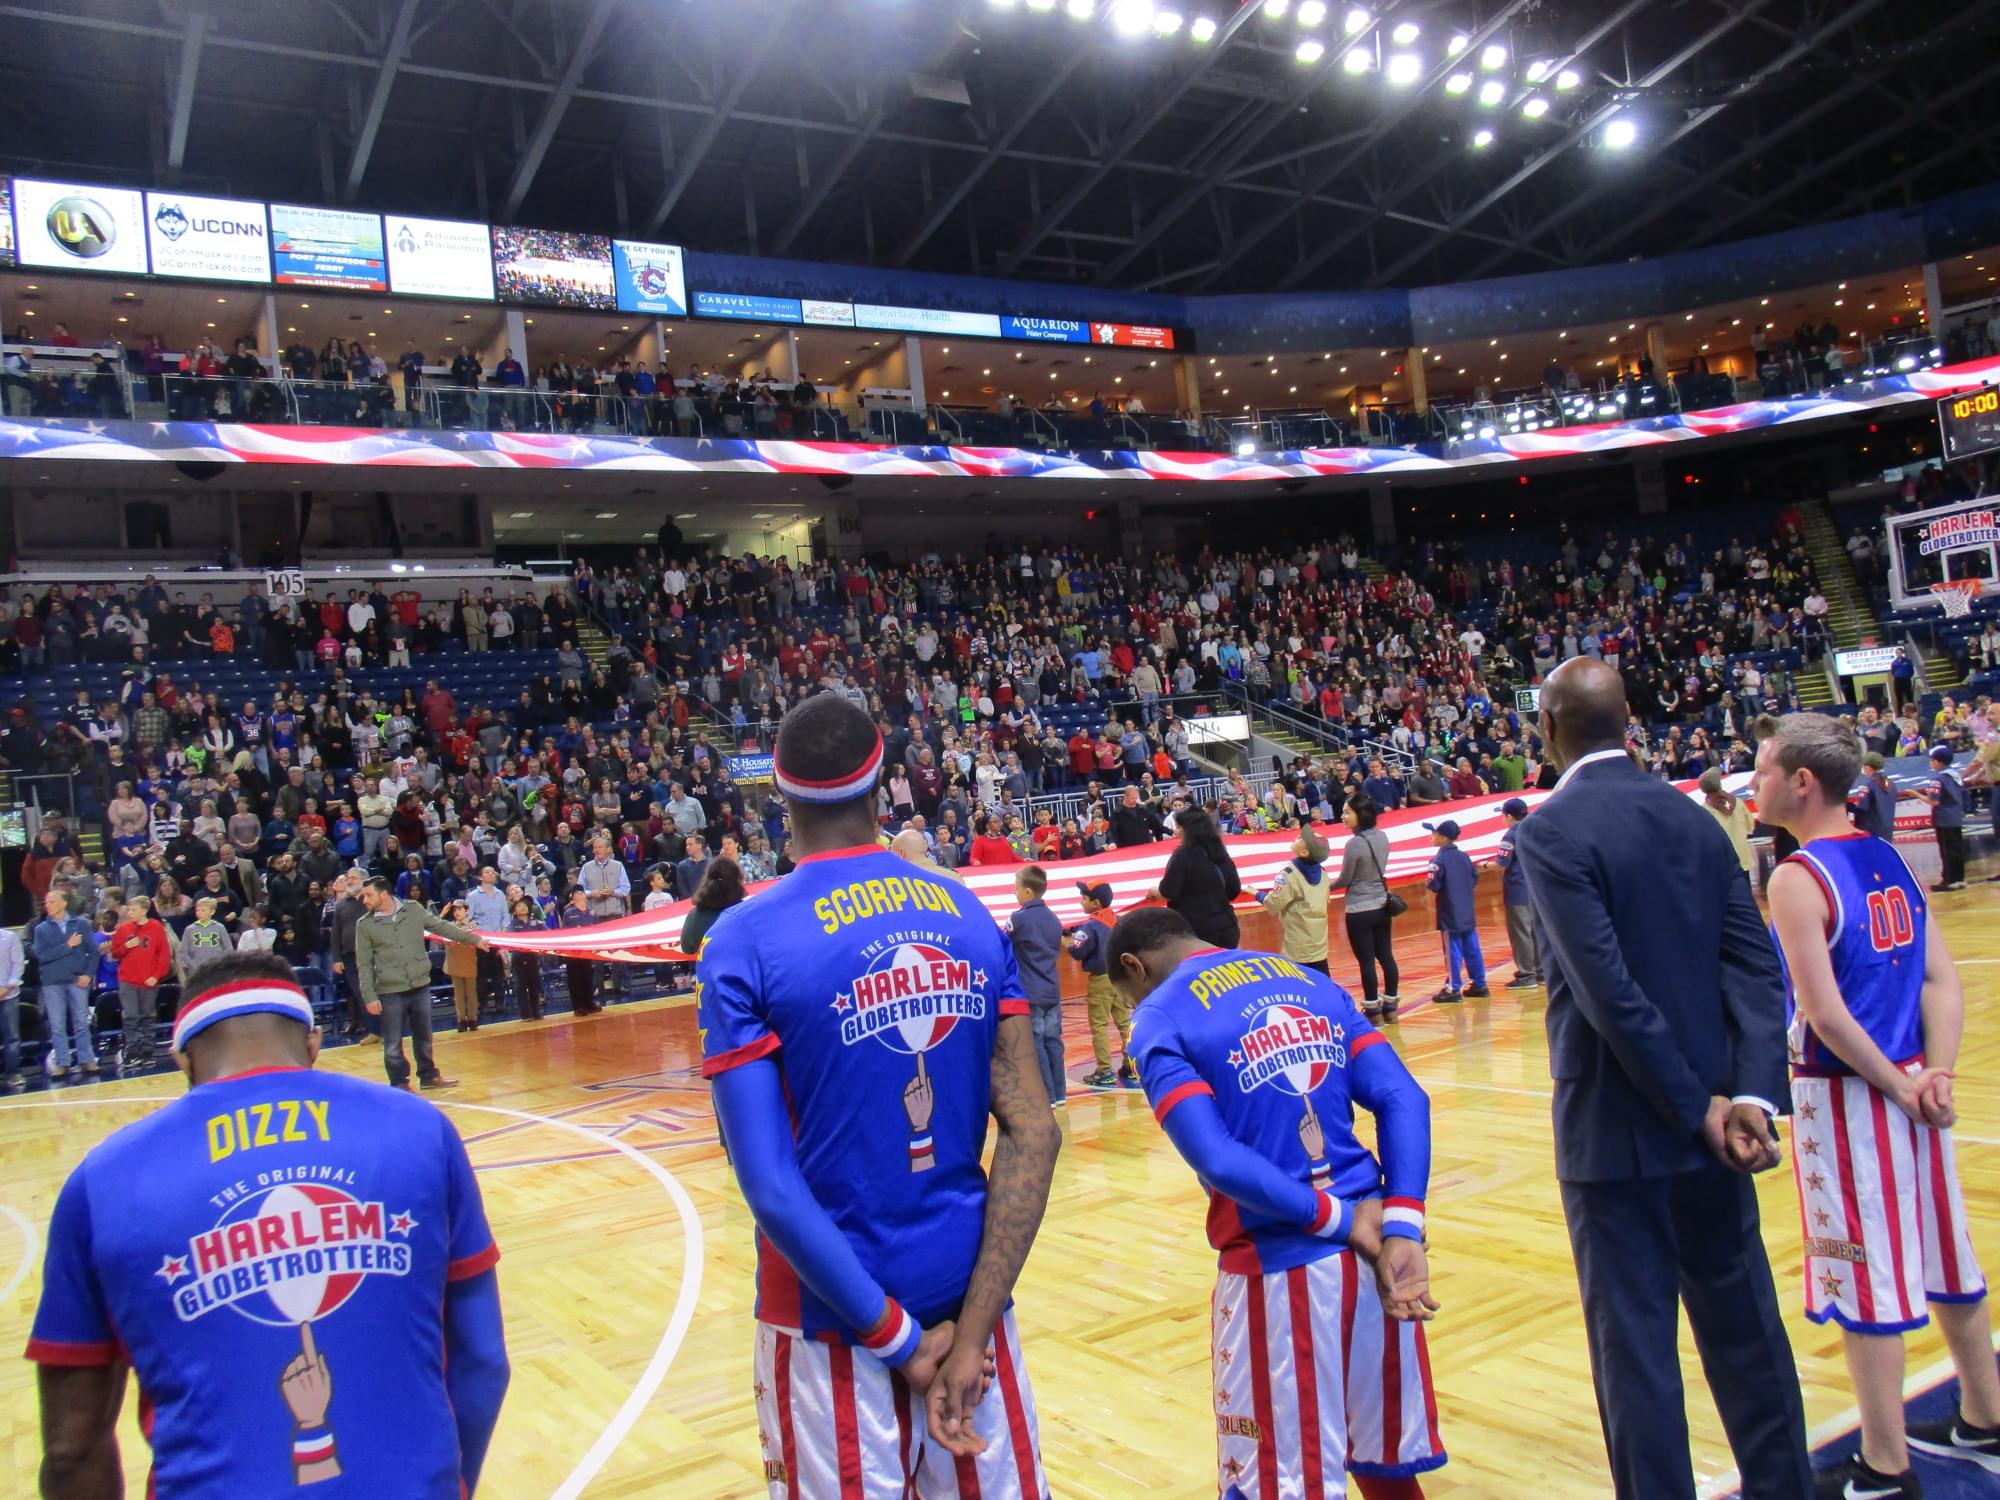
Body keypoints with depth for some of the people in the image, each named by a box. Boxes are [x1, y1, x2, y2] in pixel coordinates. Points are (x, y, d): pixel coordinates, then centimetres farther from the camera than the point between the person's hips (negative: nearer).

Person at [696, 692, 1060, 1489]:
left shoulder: (745, 943, -12)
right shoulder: (970, 915, 0)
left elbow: (771, 1187, -17)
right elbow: (1034, 1132, -6)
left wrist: (900, 1340, -10)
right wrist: (969, 1332, -10)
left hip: (835, 1315, -3)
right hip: (969, 1296, 4)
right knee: (996, 1483, 20)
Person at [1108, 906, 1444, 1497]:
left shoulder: (1160, 1020, -4)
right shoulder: (1311, 981, 13)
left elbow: (1217, 1161, -17)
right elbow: (1405, 1101, 3)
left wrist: (1341, 1222, -9)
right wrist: (1402, 1231, -6)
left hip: (1282, 1267, -6)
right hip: (1372, 1248, 6)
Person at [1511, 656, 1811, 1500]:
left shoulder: (1550, 832, -14)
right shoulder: (1694, 818, 6)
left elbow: (1609, 990, -21)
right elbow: (1756, 965, -2)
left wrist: (1698, 1106, -13)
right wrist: (1751, 1094, -9)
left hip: (1616, 1129, -6)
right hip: (1714, 1112, 6)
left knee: (1634, 1337, 5)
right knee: (1743, 1323, 18)